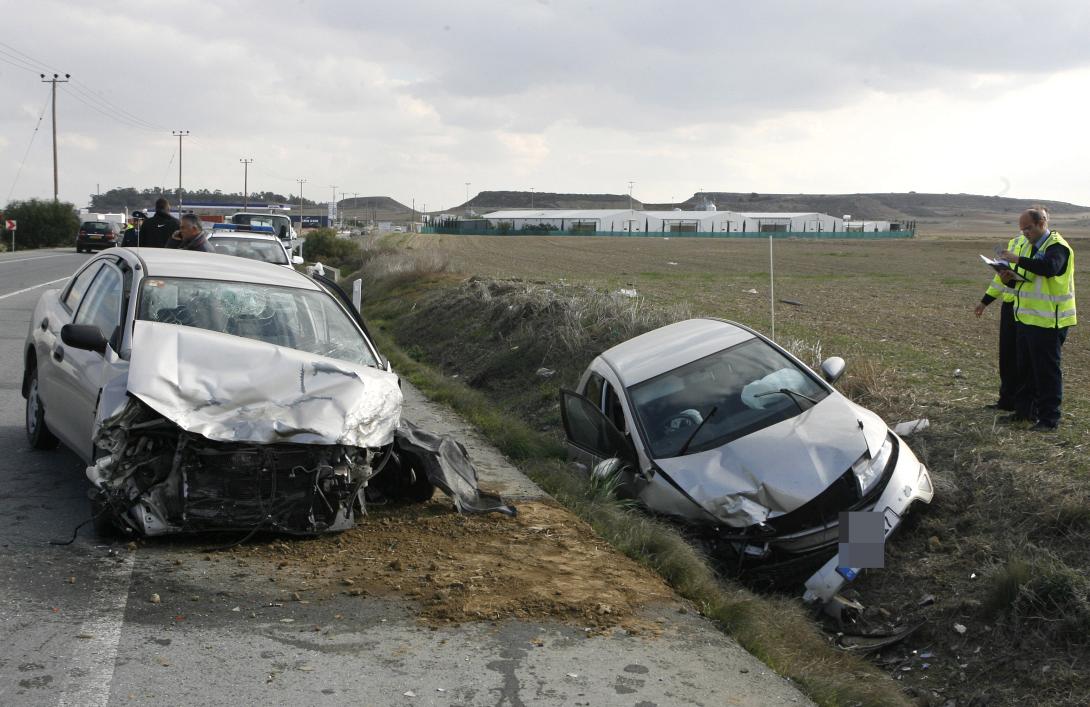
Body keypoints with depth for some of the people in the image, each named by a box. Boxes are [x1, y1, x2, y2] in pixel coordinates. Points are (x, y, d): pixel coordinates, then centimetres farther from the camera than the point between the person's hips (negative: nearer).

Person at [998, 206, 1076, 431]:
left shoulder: (1057, 246, -14)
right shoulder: (1035, 246, 15)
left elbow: (1049, 267, -35)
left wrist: (1019, 260, -34)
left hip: (1048, 321, -9)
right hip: (1027, 318, 9)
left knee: (1047, 370, -3)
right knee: (1025, 368, 16)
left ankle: (1049, 418, 3)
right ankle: (1024, 410, 27)